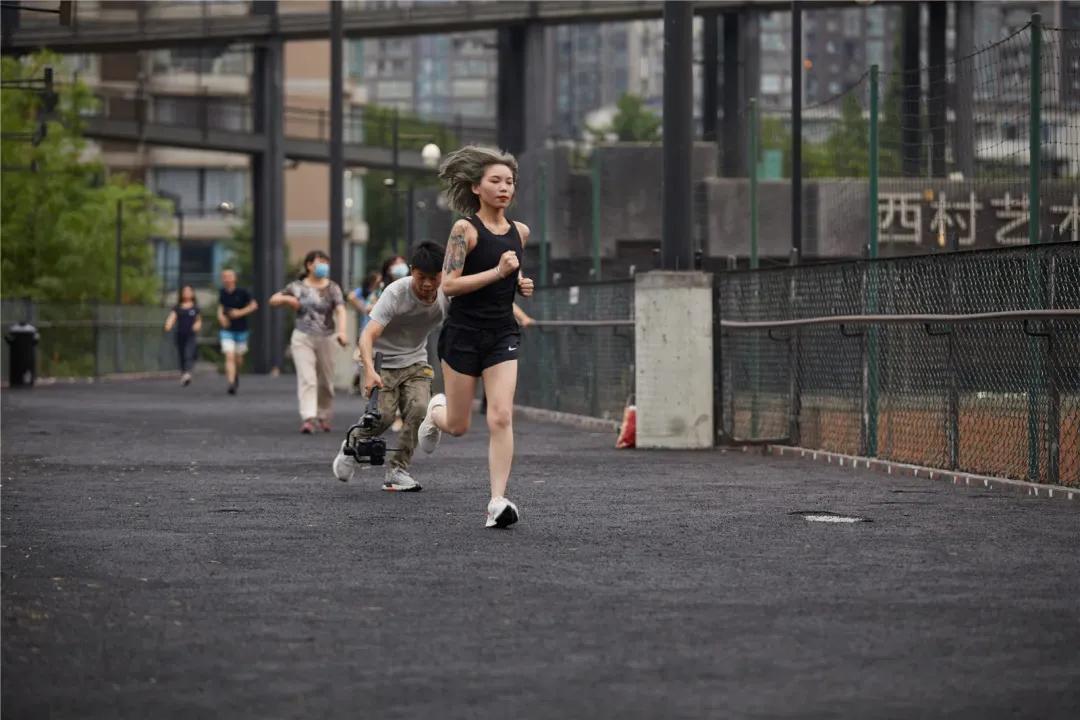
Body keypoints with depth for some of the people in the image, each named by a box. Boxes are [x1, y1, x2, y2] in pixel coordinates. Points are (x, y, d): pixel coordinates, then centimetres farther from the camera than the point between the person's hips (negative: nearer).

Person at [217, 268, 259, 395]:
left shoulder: (242, 292, -10)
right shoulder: (222, 293, 0)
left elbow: (254, 305, -3)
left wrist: (241, 312, -16)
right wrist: (220, 316, -2)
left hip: (241, 330, -1)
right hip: (227, 331, 1)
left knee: (238, 358, 12)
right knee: (229, 357, -15)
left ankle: (236, 374, 45)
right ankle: (231, 383, -19)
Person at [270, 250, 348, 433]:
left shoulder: (332, 288, 2)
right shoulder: (297, 287, 4)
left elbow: (340, 310, -13)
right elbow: (273, 300, 12)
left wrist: (341, 331, -31)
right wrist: (286, 299, -10)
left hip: (326, 338, 1)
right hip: (302, 338, -1)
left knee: (326, 381, 10)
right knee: (307, 379, -13)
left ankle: (324, 417, 27)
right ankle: (307, 418, -21)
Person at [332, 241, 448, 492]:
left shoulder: (448, 295, -14)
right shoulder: (396, 293, -26)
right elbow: (368, 335, -34)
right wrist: (370, 371, -49)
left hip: (415, 362, 3)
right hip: (382, 360, -3)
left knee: (419, 409, -21)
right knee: (382, 415, -20)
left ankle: (397, 470, -6)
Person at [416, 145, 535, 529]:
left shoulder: (520, 231, 7)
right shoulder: (465, 229, -10)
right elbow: (448, 284, -18)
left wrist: (521, 283, 5)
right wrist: (497, 272, -25)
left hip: (502, 334, 3)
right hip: (463, 333, -3)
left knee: (501, 418, -12)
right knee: (458, 426, 8)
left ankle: (498, 502, -13)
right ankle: (436, 411, 45)